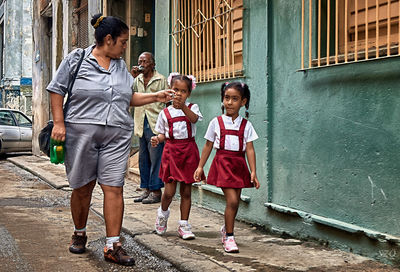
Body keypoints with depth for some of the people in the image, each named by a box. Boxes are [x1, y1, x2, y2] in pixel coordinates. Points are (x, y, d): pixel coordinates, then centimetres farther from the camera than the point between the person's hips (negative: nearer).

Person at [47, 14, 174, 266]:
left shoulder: (121, 65, 17)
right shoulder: (77, 59, 2)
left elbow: (129, 98, 24)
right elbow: (57, 90, 3)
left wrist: (155, 97, 13)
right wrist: (59, 123, -5)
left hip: (117, 135, 3)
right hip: (81, 132, -3)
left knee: (114, 188, -4)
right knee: (83, 187, 6)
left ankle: (112, 246, -1)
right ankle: (79, 234, 29)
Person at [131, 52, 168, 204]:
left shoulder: (161, 80, 1)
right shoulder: (137, 80, 14)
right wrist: (132, 78, -5)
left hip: (155, 125, -6)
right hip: (141, 124, 6)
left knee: (155, 158, -5)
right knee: (143, 158, 10)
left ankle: (156, 191, 0)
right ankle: (146, 190, 18)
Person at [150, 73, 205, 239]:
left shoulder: (192, 108, 2)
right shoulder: (165, 112, 6)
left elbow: (194, 119, -20)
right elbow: (163, 134, 11)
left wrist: (183, 107, -36)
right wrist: (157, 139, -11)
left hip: (188, 151, 0)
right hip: (171, 151, 0)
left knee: (186, 191, 4)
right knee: (169, 191, -4)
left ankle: (184, 225, 14)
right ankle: (163, 213, 28)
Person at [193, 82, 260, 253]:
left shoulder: (246, 125, 4)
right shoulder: (216, 122, 1)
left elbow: (250, 149, 0)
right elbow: (208, 146, 6)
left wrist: (253, 172, -7)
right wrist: (200, 167, 5)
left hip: (239, 165, 3)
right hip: (223, 163, -3)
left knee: (234, 202, 10)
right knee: (232, 201, -12)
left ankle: (226, 229, 35)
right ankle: (229, 237, -1)